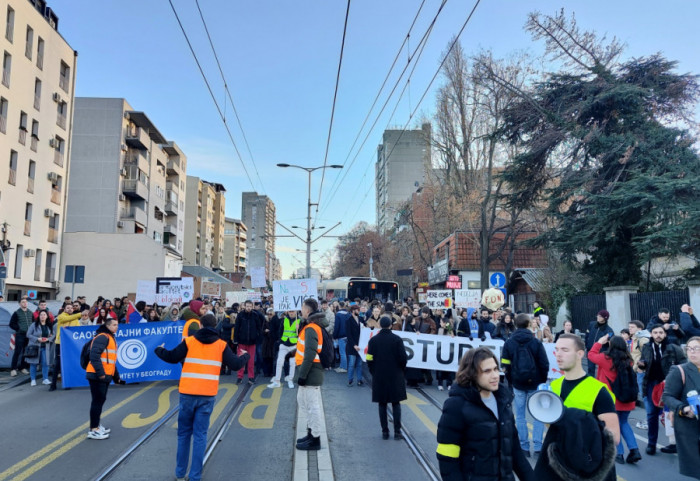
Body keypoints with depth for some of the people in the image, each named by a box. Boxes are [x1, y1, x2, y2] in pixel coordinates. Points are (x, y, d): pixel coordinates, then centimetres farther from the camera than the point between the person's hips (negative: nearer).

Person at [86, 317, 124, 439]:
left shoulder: (111, 338, 20)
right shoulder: (102, 337, -11)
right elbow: (94, 355, -23)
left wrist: (116, 377, 26)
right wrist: (100, 372, -27)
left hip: (104, 376, 10)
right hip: (97, 375, -10)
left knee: (100, 400, 16)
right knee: (97, 401, -6)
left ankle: (96, 426, 27)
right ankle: (93, 431, -2)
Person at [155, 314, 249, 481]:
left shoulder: (189, 341, -1)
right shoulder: (221, 345, 1)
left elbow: (172, 358, 0)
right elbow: (235, 365, 2)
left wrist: (159, 350, 20)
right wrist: (244, 356, 24)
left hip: (187, 393, 0)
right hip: (208, 395, 0)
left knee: (184, 433, 16)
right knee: (200, 435, 6)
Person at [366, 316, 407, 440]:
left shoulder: (373, 340, -3)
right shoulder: (397, 339, -8)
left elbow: (370, 359, -3)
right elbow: (403, 358, -8)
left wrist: (373, 372, 10)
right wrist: (401, 369, 10)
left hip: (379, 376, 1)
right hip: (395, 376, -1)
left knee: (382, 404, 9)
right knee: (396, 404, 9)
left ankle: (385, 431, 11)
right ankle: (397, 431, 7)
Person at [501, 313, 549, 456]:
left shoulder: (509, 343, -3)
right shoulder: (536, 342, -5)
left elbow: (505, 366, -1)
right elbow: (544, 364, -3)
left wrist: (510, 382, 9)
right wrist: (543, 381, 9)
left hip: (518, 385, 1)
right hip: (535, 384, 0)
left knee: (520, 415, 9)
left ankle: (524, 447, 11)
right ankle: (538, 446, 6)